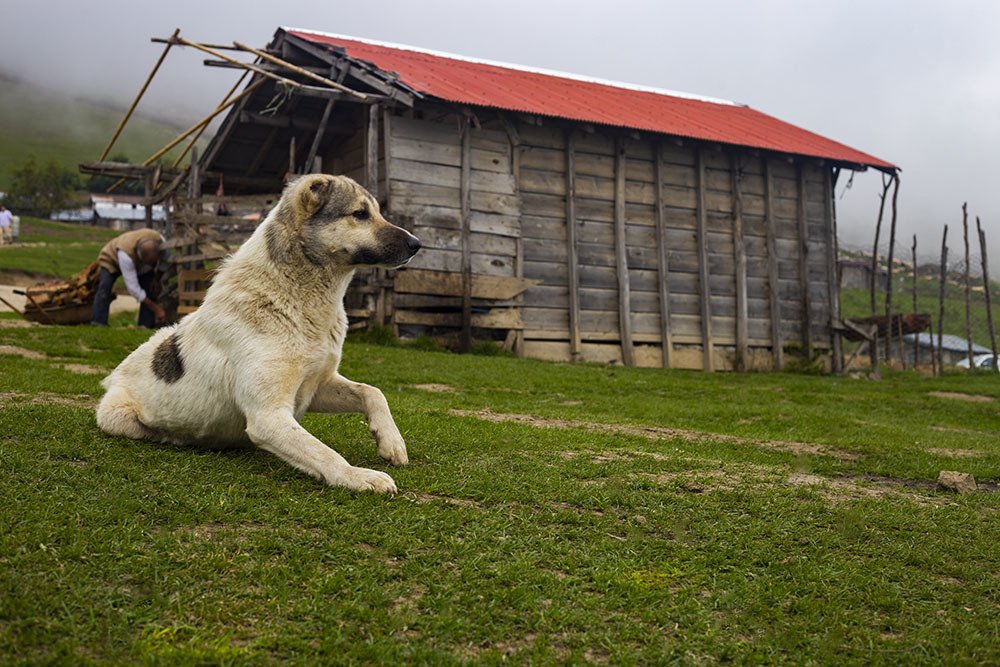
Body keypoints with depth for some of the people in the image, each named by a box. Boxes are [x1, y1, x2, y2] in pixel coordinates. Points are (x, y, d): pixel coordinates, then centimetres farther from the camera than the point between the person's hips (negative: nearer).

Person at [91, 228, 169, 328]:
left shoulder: (158, 239, -35)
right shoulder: (126, 253, -46)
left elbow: (166, 262, -12)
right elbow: (133, 288, -42)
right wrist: (156, 308, -40)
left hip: (140, 264, 4)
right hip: (112, 258, -4)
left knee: (150, 287, -17)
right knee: (105, 286, -26)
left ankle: (146, 325, -14)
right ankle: (99, 323, -24)